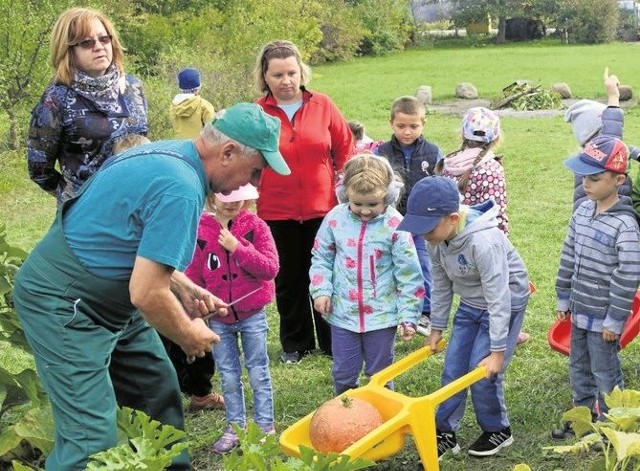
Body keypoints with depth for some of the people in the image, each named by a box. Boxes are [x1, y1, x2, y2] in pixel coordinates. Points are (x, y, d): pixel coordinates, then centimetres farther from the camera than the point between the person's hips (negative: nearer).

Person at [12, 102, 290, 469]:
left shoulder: (169, 153, 4)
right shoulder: (181, 190, -26)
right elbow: (146, 294, -27)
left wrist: (186, 290, 7)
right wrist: (189, 335, -9)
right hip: (63, 305, -10)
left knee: (160, 392, 15)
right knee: (94, 438, -13)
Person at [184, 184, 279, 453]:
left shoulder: (256, 227, -7)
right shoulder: (200, 231, -3)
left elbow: (270, 268, -15)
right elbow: (193, 277, 2)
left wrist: (238, 248, -24)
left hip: (252, 314, -2)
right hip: (219, 317, 2)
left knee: (258, 374, 9)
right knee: (229, 377, 12)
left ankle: (264, 426, 20)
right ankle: (235, 427, 25)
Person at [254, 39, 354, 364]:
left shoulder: (322, 106, -2)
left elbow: (345, 151, 5)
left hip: (323, 207, 0)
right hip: (277, 212, 0)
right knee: (289, 280, 12)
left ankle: (333, 343, 24)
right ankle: (295, 344, 28)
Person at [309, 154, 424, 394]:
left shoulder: (395, 225, -13)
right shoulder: (335, 218, -5)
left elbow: (408, 275, -9)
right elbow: (321, 258, 8)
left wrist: (408, 316, -9)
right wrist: (321, 290, -6)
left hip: (382, 314, -2)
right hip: (343, 312, 2)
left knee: (380, 374, 12)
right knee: (343, 374, 12)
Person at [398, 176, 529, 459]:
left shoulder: (483, 242, -35)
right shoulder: (437, 239, -13)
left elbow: (498, 297, -31)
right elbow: (441, 283, 2)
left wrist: (498, 350, -27)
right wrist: (437, 327, 9)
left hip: (505, 303, -7)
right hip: (470, 304, 7)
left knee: (483, 372, -6)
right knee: (453, 367, 6)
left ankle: (497, 430, 16)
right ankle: (445, 432, 17)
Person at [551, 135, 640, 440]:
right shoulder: (583, 211, 0)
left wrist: (615, 320, -18)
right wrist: (563, 298, 12)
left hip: (603, 316, -7)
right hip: (580, 310, 8)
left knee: (605, 373, 7)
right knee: (579, 367, 20)